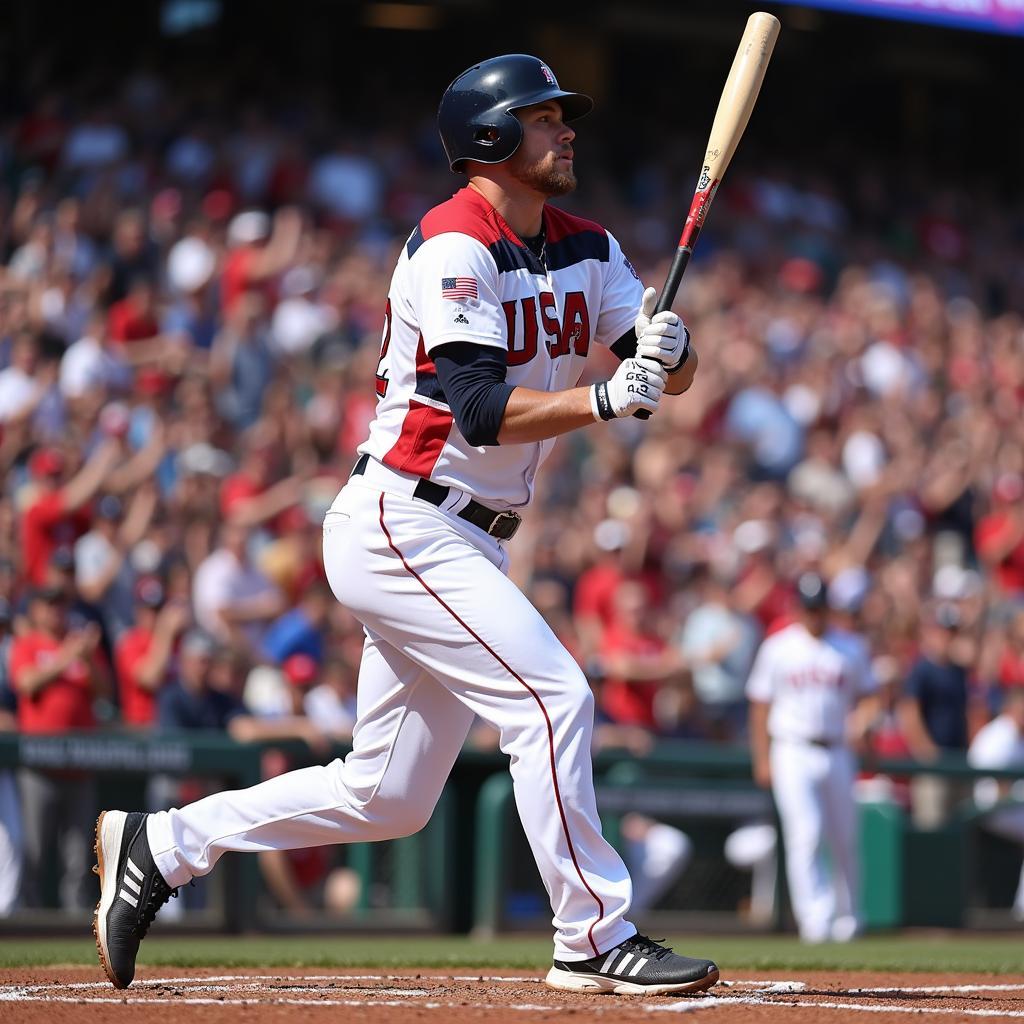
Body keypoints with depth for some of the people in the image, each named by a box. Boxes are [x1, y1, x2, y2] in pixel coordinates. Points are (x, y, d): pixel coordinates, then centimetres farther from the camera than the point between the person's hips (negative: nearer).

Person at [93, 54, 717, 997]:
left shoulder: (587, 252, 11)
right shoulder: (454, 248, -14)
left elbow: (675, 374, 4)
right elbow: (482, 413, -22)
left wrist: (665, 345, -18)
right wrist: (607, 399, -33)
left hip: (468, 546, 9)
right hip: (400, 524, -9)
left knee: (389, 797, 10)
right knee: (552, 697, -17)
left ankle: (158, 846, 22)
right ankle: (595, 941, -10)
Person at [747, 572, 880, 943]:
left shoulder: (848, 651, 9)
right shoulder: (777, 648, 4)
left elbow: (866, 696, 14)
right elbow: (760, 704, 6)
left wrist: (861, 722, -9)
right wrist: (762, 759, 0)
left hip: (837, 754, 3)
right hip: (793, 753, -2)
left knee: (844, 839, 6)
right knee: (805, 835, -15)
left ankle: (846, 915, 20)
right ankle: (815, 916, -18)